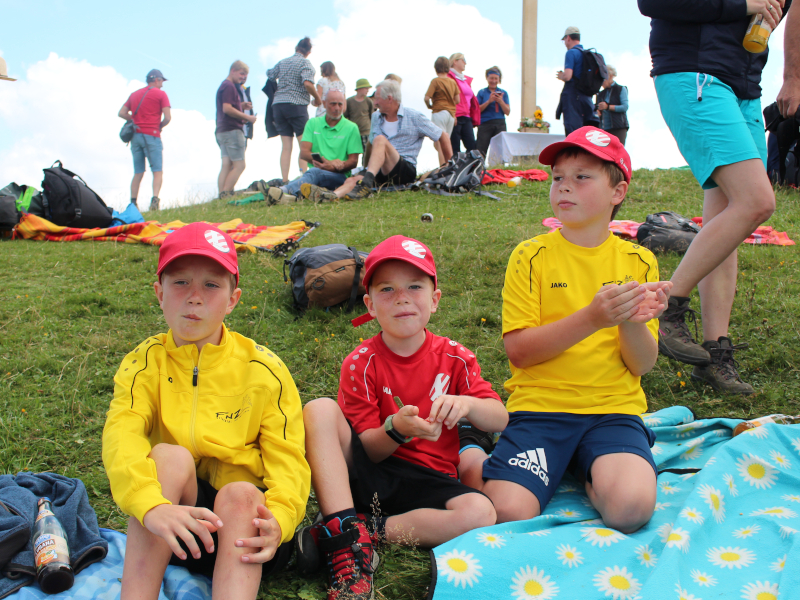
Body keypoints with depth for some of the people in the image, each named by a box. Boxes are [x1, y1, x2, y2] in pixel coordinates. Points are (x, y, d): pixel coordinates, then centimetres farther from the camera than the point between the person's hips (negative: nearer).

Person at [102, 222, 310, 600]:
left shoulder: (264, 369, -1)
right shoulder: (146, 363, 1)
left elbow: (287, 456, -7)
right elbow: (121, 434, -18)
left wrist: (280, 517, -30)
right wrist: (151, 506, -39)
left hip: (244, 512, -1)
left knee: (240, 495, -32)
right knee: (170, 456, -27)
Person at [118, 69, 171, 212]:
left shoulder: (134, 94, 19)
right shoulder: (160, 94, 2)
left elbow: (122, 113, 14)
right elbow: (167, 117, -7)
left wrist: (136, 121, 14)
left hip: (136, 135, 5)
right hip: (152, 135, -5)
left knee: (138, 173, 9)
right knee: (158, 171, -5)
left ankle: (133, 203, 3)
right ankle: (155, 198, -24)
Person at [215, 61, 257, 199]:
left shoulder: (225, 85, 23)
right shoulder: (229, 86, -9)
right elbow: (227, 109, -18)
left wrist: (242, 106, 12)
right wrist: (247, 117, -13)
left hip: (223, 131, 10)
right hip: (231, 130, -10)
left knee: (226, 165, 3)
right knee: (239, 165, -10)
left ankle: (222, 195, -2)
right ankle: (226, 194, -14)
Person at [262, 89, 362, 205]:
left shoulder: (351, 128, 8)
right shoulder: (313, 123, 16)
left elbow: (353, 161, 1)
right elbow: (303, 152, 5)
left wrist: (332, 167, -18)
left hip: (340, 176, -4)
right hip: (315, 171, 4)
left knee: (315, 172, -38)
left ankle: (283, 190, -66)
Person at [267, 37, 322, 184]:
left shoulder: (282, 62, 15)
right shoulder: (305, 63, -2)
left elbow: (269, 75, 20)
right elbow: (308, 83, -16)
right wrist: (317, 98, -3)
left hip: (278, 104, 5)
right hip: (296, 105, -5)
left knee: (286, 146, 4)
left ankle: (285, 181, -2)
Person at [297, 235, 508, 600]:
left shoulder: (454, 358, 2)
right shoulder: (361, 362, -3)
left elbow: (500, 420, -3)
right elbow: (366, 450, -7)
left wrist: (466, 403, -25)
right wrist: (396, 429, -29)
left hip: (429, 480, 1)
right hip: (367, 474, 0)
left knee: (480, 513, -31)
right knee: (320, 409, -23)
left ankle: (369, 530, -19)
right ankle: (347, 535, -31)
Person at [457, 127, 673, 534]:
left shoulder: (637, 262, 8)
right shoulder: (531, 256, 1)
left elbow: (643, 365, 4)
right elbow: (518, 350, -8)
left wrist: (633, 323, -18)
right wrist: (591, 318, -20)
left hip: (614, 409, 2)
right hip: (539, 406, -1)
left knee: (630, 507, -27)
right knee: (509, 514, -22)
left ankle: (591, 476, 5)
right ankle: (471, 459, 9)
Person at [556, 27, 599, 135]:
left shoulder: (571, 53, -6)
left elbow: (567, 76, -18)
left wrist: (560, 76, 5)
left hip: (572, 95, -8)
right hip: (587, 97, 8)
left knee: (572, 131, -10)